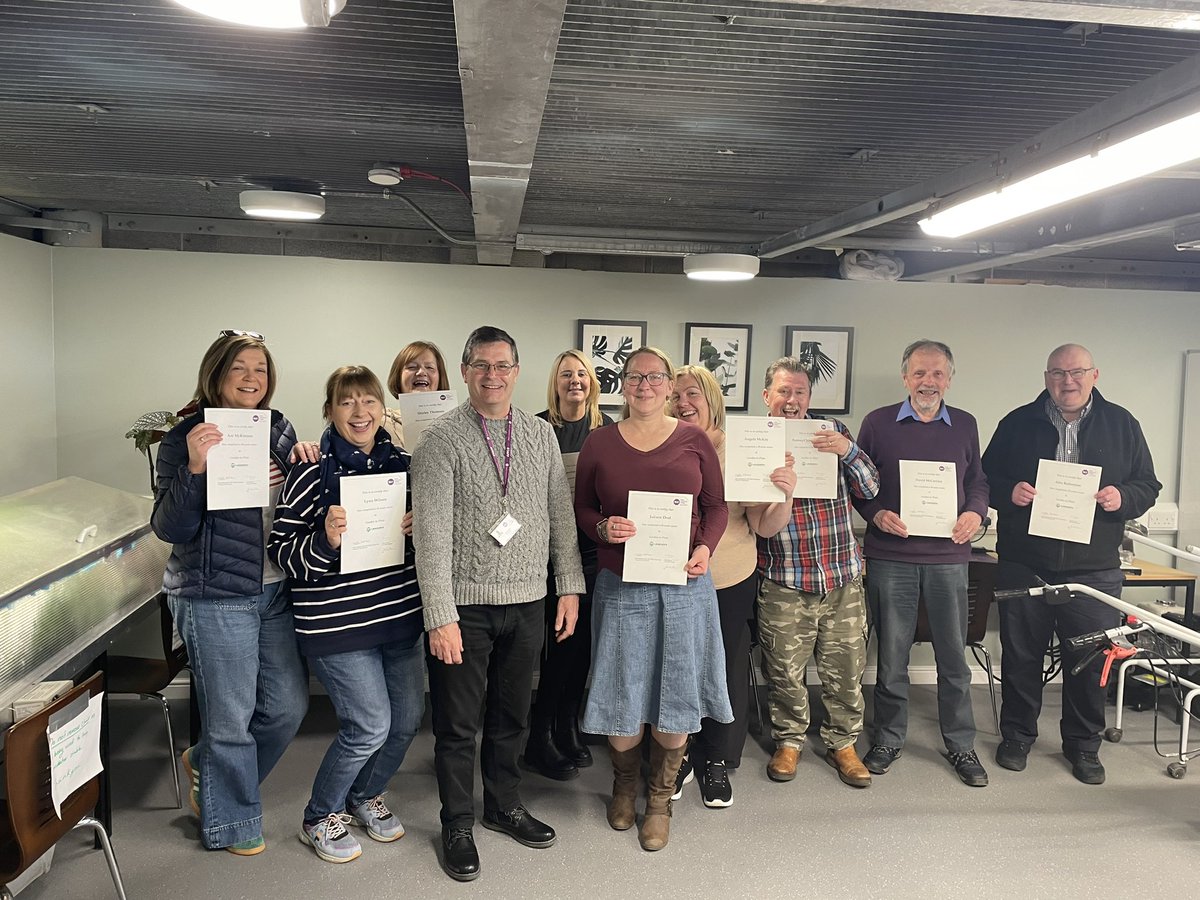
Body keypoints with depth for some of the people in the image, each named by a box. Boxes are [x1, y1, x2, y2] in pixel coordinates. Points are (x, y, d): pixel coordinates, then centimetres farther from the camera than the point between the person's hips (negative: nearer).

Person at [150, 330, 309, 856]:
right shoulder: (187, 438, -9)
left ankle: (206, 764, 40)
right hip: (215, 596, -6)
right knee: (231, 715, 6)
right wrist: (194, 467, -28)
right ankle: (230, 823, 30)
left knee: (289, 703, 13)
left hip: (275, 590, 6)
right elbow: (169, 527, -13)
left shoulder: (277, 428, 7)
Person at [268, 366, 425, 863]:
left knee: (408, 717, 12)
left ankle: (365, 796, 40)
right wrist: (325, 540, -27)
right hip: (338, 622, -6)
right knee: (370, 725, -5)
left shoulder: (401, 463, 7)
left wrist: (422, 527, -4)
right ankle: (320, 818, 23)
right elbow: (281, 552, -9)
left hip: (401, 615, 6)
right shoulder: (312, 472, -10)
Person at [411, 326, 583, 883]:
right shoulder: (442, 440, -9)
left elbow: (561, 515, 10)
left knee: (512, 715, 18)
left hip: (528, 603, 4)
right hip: (465, 606, -4)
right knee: (459, 723, 8)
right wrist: (440, 616, -18)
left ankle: (504, 806, 38)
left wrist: (570, 586, 6)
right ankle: (457, 826, 27)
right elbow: (432, 533, -14)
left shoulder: (541, 435, 6)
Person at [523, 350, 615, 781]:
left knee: (583, 636, 10)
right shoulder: (539, 427, -3)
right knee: (563, 636, -4)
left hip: (594, 545, 4)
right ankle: (541, 737, 11)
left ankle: (568, 726, 27)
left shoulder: (607, 428, 8)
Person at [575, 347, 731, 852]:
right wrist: (602, 528, -12)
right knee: (620, 693, 6)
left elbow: (717, 506, 7)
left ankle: (661, 799, 27)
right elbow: (580, 508, 8)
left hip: (684, 584, 0)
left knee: (677, 694, 6)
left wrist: (705, 547, -10)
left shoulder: (694, 441, 3)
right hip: (620, 586, 0)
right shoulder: (599, 444, 2)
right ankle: (624, 782, 34)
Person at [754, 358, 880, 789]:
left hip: (843, 579, 2)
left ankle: (842, 742, 30)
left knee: (846, 669, 9)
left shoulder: (833, 430, 6)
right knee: (785, 672, 7)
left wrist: (847, 450, -15)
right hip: (784, 583, -2)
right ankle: (788, 740, 30)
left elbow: (870, 488, 2)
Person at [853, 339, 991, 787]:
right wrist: (877, 514, -12)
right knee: (891, 654, 8)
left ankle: (961, 744, 24)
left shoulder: (965, 425, 8)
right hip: (891, 556, -2)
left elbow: (978, 480, 16)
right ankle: (888, 738, 24)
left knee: (954, 656, 9)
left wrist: (975, 513, -3)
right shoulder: (878, 423, 1)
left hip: (948, 556, 2)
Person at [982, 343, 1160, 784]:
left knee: (1091, 660, 8)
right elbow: (986, 479, 8)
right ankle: (1017, 734, 26)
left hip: (1094, 569, 1)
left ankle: (1083, 743, 26)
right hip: (1024, 564, 0)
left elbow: (1148, 486, 9)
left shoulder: (1122, 424, 6)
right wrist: (1009, 492, -13)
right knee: (1021, 656, 9)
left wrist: (1122, 497, -13)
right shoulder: (1018, 423, 4)